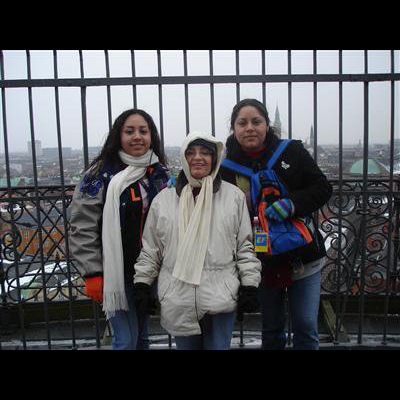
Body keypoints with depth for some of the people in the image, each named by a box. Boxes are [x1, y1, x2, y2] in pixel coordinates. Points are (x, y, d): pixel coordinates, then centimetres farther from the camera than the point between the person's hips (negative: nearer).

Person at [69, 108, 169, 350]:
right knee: (126, 341, -1)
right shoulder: (101, 175, -8)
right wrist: (93, 275, -13)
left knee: (142, 337, 18)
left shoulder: (160, 174, 6)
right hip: (117, 273, -4)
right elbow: (82, 228, -10)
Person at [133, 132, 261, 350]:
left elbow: (245, 245, 4)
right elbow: (150, 249, 10)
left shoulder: (234, 196, 2)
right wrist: (142, 283, 7)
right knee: (186, 345, 16)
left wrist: (249, 286, 0)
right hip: (178, 299, 2)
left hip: (221, 299, -1)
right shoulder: (163, 199, 5)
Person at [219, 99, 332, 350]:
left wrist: (291, 203, -23)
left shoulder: (291, 151, -5)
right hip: (264, 261, 1)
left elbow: (323, 188, -7)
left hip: (303, 258, -1)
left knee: (306, 329, 6)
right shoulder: (227, 167, -3)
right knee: (272, 331, 18)